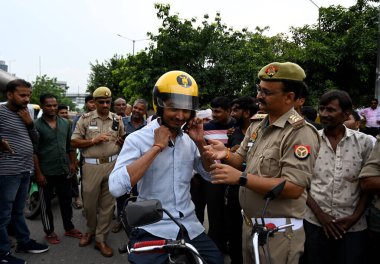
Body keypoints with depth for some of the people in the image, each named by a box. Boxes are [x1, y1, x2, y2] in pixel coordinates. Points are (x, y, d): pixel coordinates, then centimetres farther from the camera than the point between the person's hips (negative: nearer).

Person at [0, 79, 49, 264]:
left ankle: (24, 241, 32)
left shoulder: (24, 114, 14)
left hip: (25, 171, 8)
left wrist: (29, 123, 0)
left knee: (18, 211, 20)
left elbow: (36, 141, 14)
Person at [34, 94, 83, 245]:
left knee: (66, 201, 15)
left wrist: (73, 163, 6)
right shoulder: (36, 126, -10)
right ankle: (49, 232, 25)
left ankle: (69, 228, 30)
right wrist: (38, 173, -14)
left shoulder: (65, 123, 6)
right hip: (46, 172, -4)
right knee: (46, 203, 10)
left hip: (64, 170, 5)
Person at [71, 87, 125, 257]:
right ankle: (90, 230, 36)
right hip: (91, 166, -1)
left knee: (108, 204, 6)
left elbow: (123, 139, 19)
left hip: (112, 165, 2)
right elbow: (74, 142, -1)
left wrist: (123, 141, -5)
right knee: (89, 202, 9)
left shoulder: (117, 119, 8)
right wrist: (94, 141, -13)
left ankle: (101, 239, 18)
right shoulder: (85, 119, 1)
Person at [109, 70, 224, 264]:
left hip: (190, 227, 5)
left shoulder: (189, 140, 6)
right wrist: (156, 147, -22)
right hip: (153, 230, -5)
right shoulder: (138, 139, -11)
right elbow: (116, 188, -24)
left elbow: (211, 175, 9)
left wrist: (200, 143, -6)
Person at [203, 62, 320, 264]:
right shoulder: (256, 127, 9)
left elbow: (294, 188, -25)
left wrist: (241, 178, -29)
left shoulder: (300, 132, -18)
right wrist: (226, 155, -12)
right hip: (249, 224, 8)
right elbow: (241, 160, 11)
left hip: (278, 231, -7)